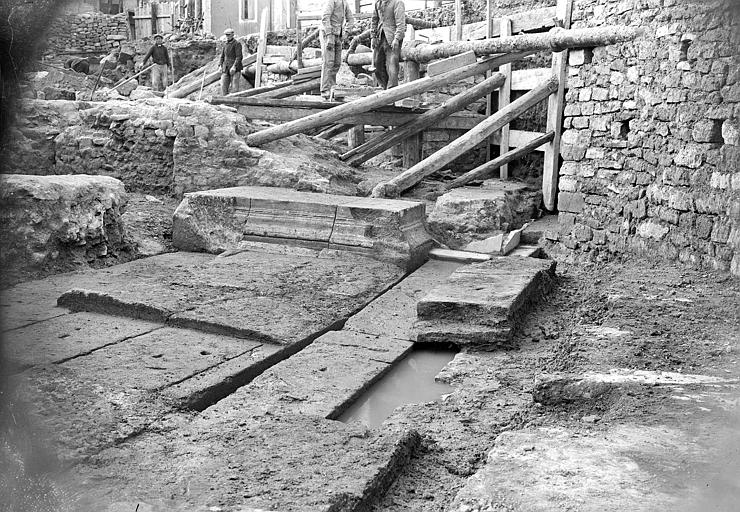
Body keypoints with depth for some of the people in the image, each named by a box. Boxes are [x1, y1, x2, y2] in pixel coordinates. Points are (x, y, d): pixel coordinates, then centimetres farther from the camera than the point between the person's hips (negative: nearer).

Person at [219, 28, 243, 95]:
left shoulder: (237, 44, -6)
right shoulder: (225, 45, 15)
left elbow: (239, 57, -14)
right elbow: (222, 56, 18)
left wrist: (234, 66, -23)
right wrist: (220, 66, 3)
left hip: (235, 68, -6)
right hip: (226, 69, 7)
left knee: (235, 86, -7)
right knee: (223, 86, -2)